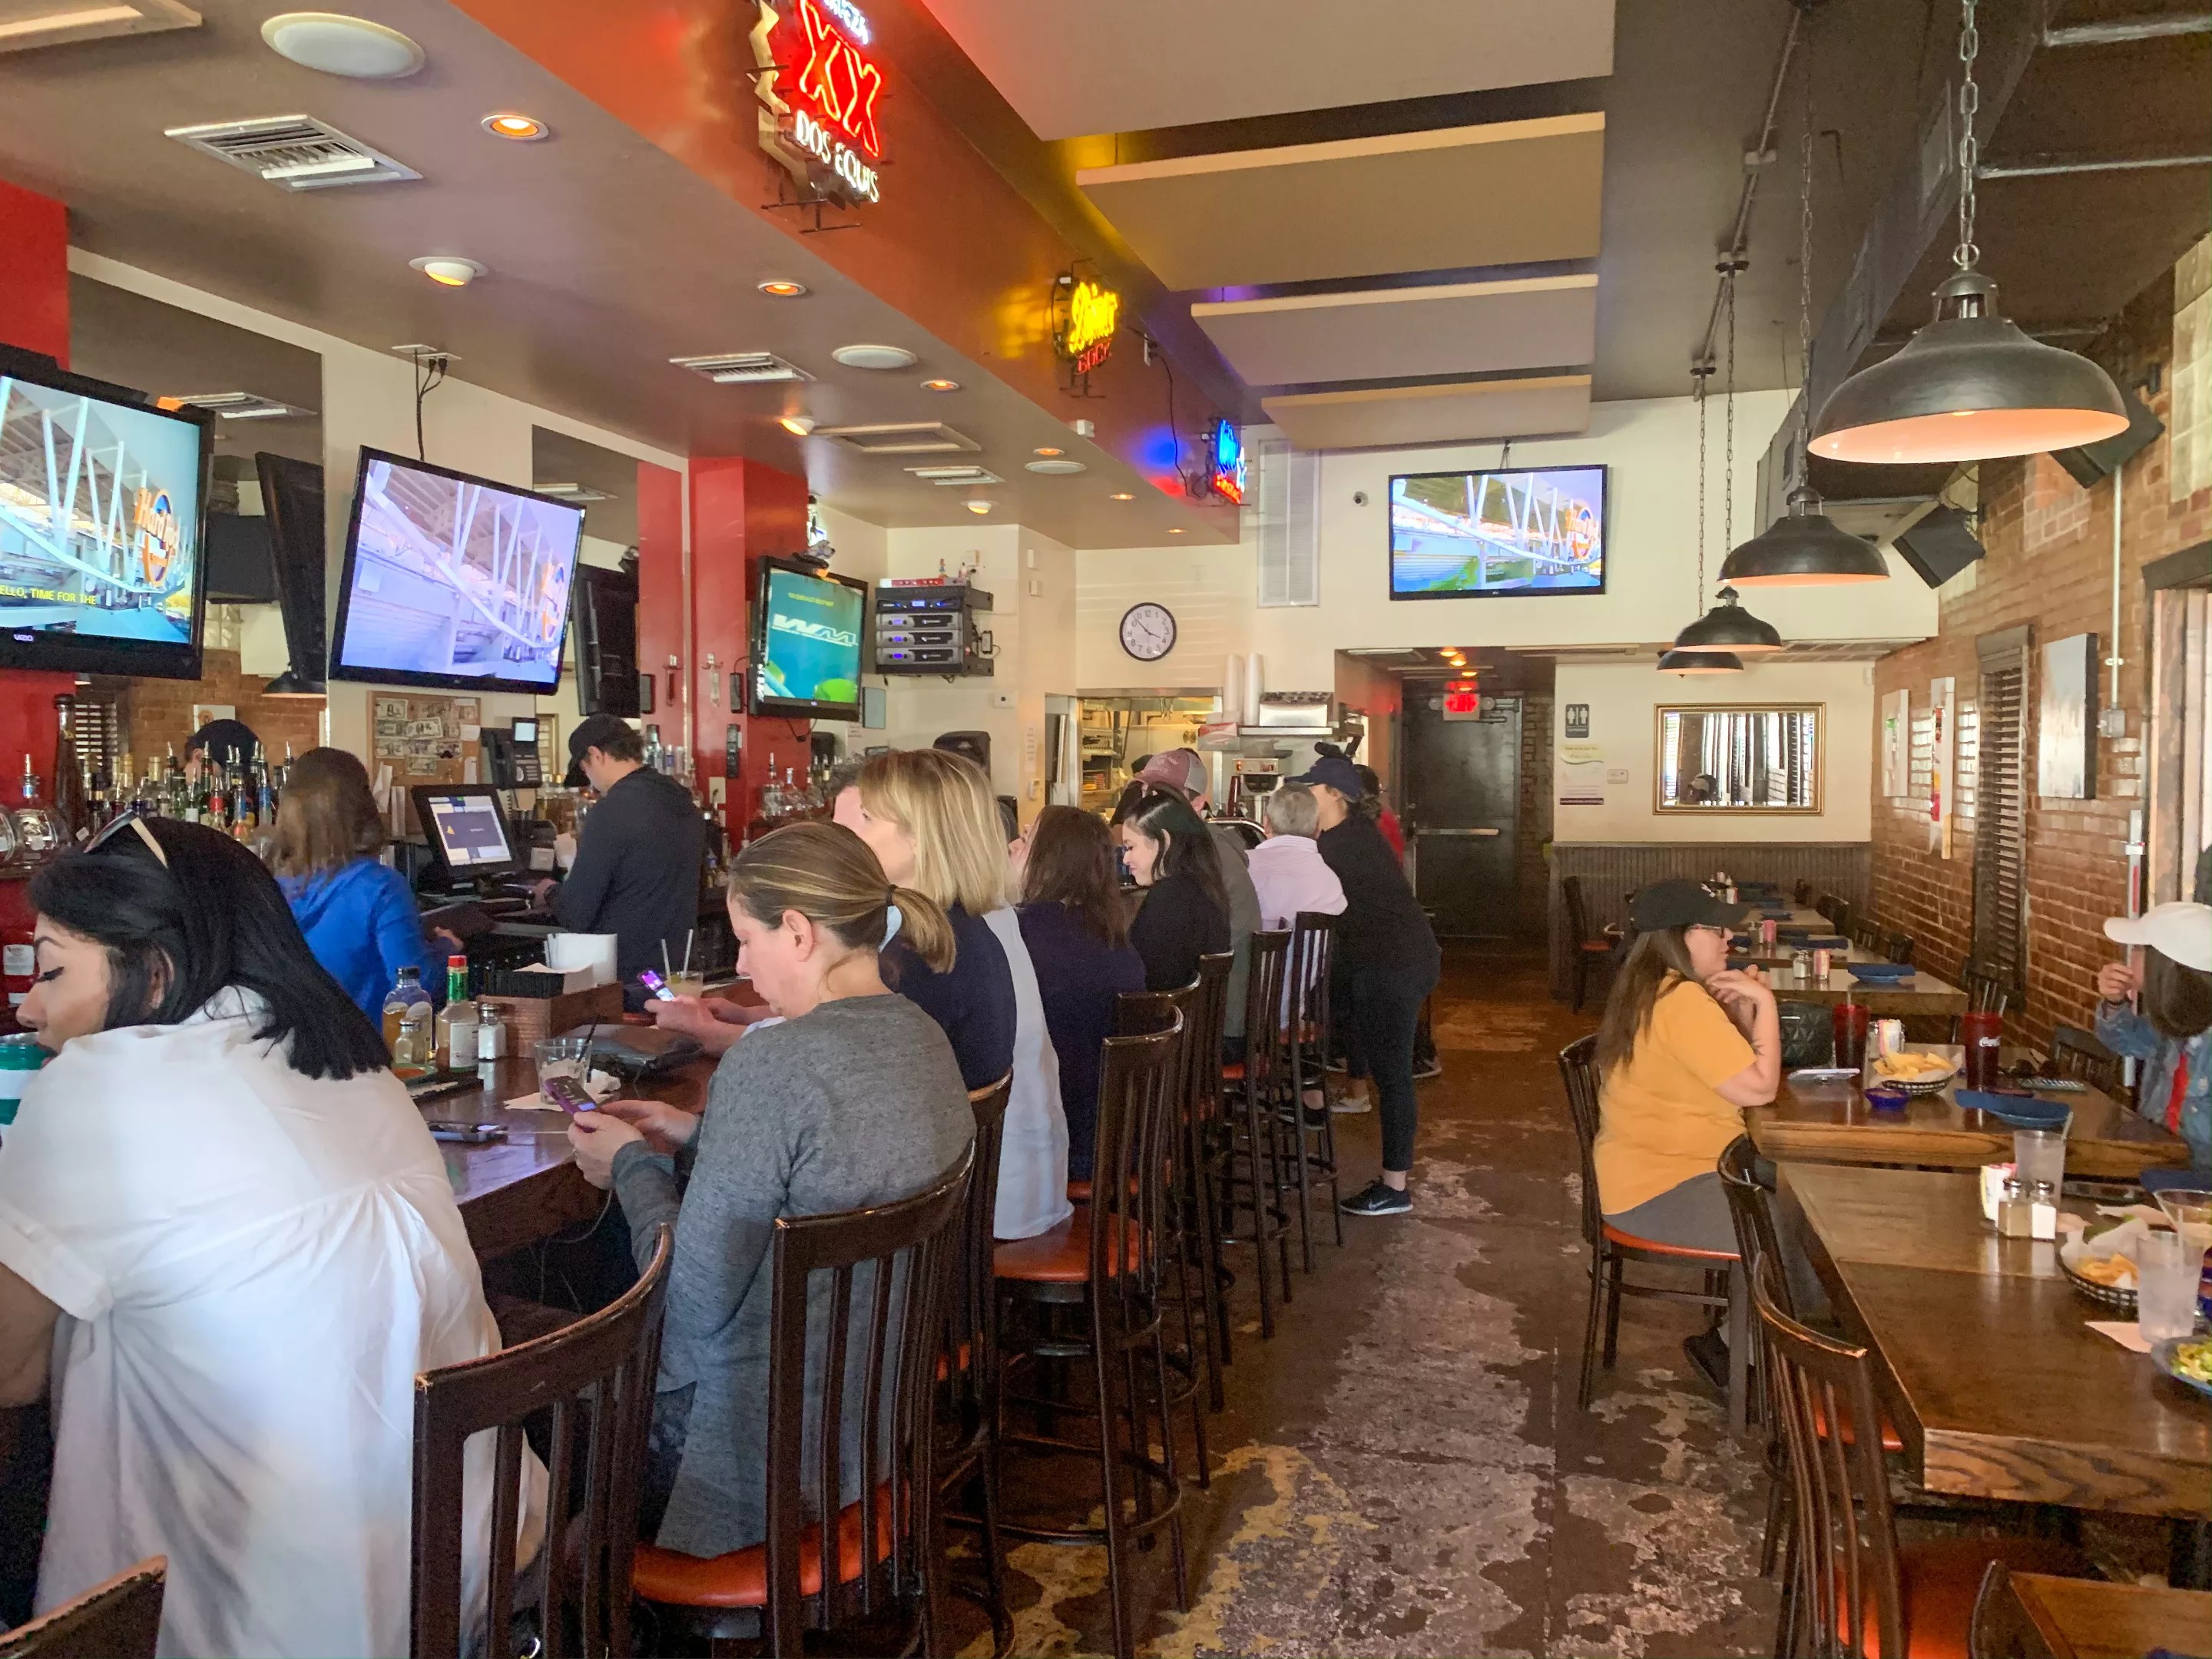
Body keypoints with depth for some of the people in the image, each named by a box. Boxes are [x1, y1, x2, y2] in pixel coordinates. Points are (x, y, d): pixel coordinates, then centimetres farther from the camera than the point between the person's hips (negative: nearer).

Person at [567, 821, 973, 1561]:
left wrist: (632, 1164, -6)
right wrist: (695, 1136, 10)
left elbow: (696, 1303, -21)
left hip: (755, 1451, -8)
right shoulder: (924, 1038, -1)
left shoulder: (771, 1064, -26)